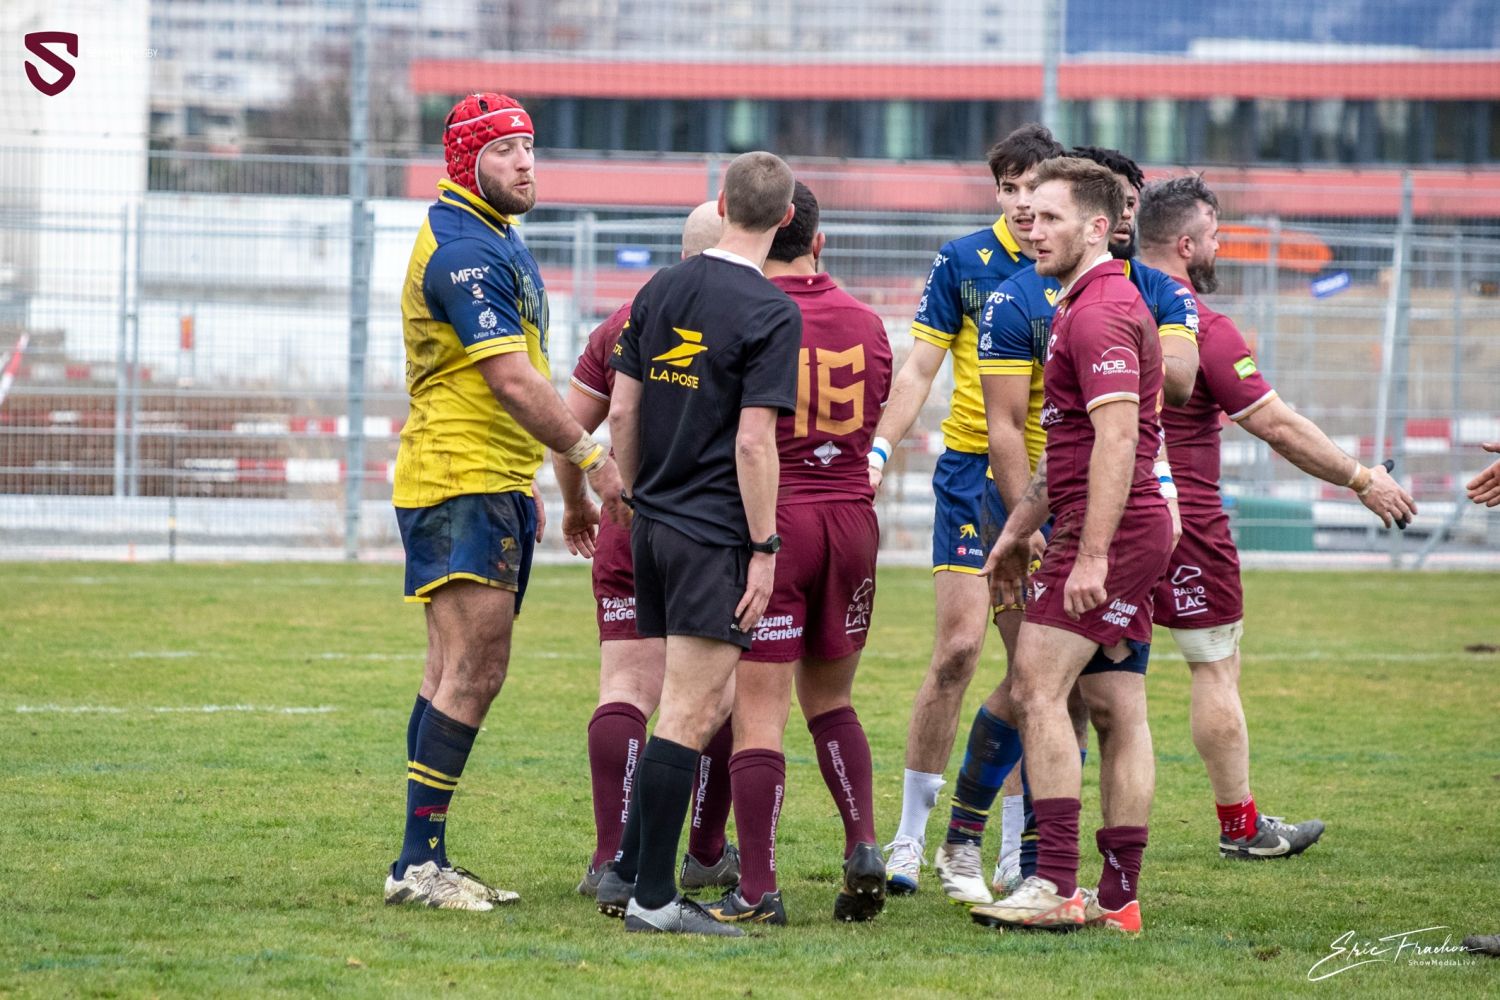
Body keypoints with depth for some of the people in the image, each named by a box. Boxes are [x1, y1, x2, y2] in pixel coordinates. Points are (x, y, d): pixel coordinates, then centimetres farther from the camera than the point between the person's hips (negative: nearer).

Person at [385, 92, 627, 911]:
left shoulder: (495, 240, 19)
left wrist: (527, 486, 26)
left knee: (467, 672, 9)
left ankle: (421, 861, 11)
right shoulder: (463, 249, -16)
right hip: (462, 482, -10)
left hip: (496, 482, 10)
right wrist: (589, 458, -17)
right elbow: (514, 381, -21)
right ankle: (419, 861, -14)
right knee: (469, 670, -13)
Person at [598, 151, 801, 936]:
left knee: (690, 709, 17)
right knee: (690, 715, -4)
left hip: (653, 525, 7)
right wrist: (764, 548, -12)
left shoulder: (660, 291, 8)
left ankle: (627, 868, 18)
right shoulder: (770, 313, -12)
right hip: (715, 536, -7)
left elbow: (622, 410, 11)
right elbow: (753, 441, -17)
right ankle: (651, 897, -4)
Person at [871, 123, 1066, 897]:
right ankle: (911, 833, 2)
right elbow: (918, 369, -1)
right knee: (958, 647, -8)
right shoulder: (964, 261, -1)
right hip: (973, 475, -2)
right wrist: (880, 448, -12)